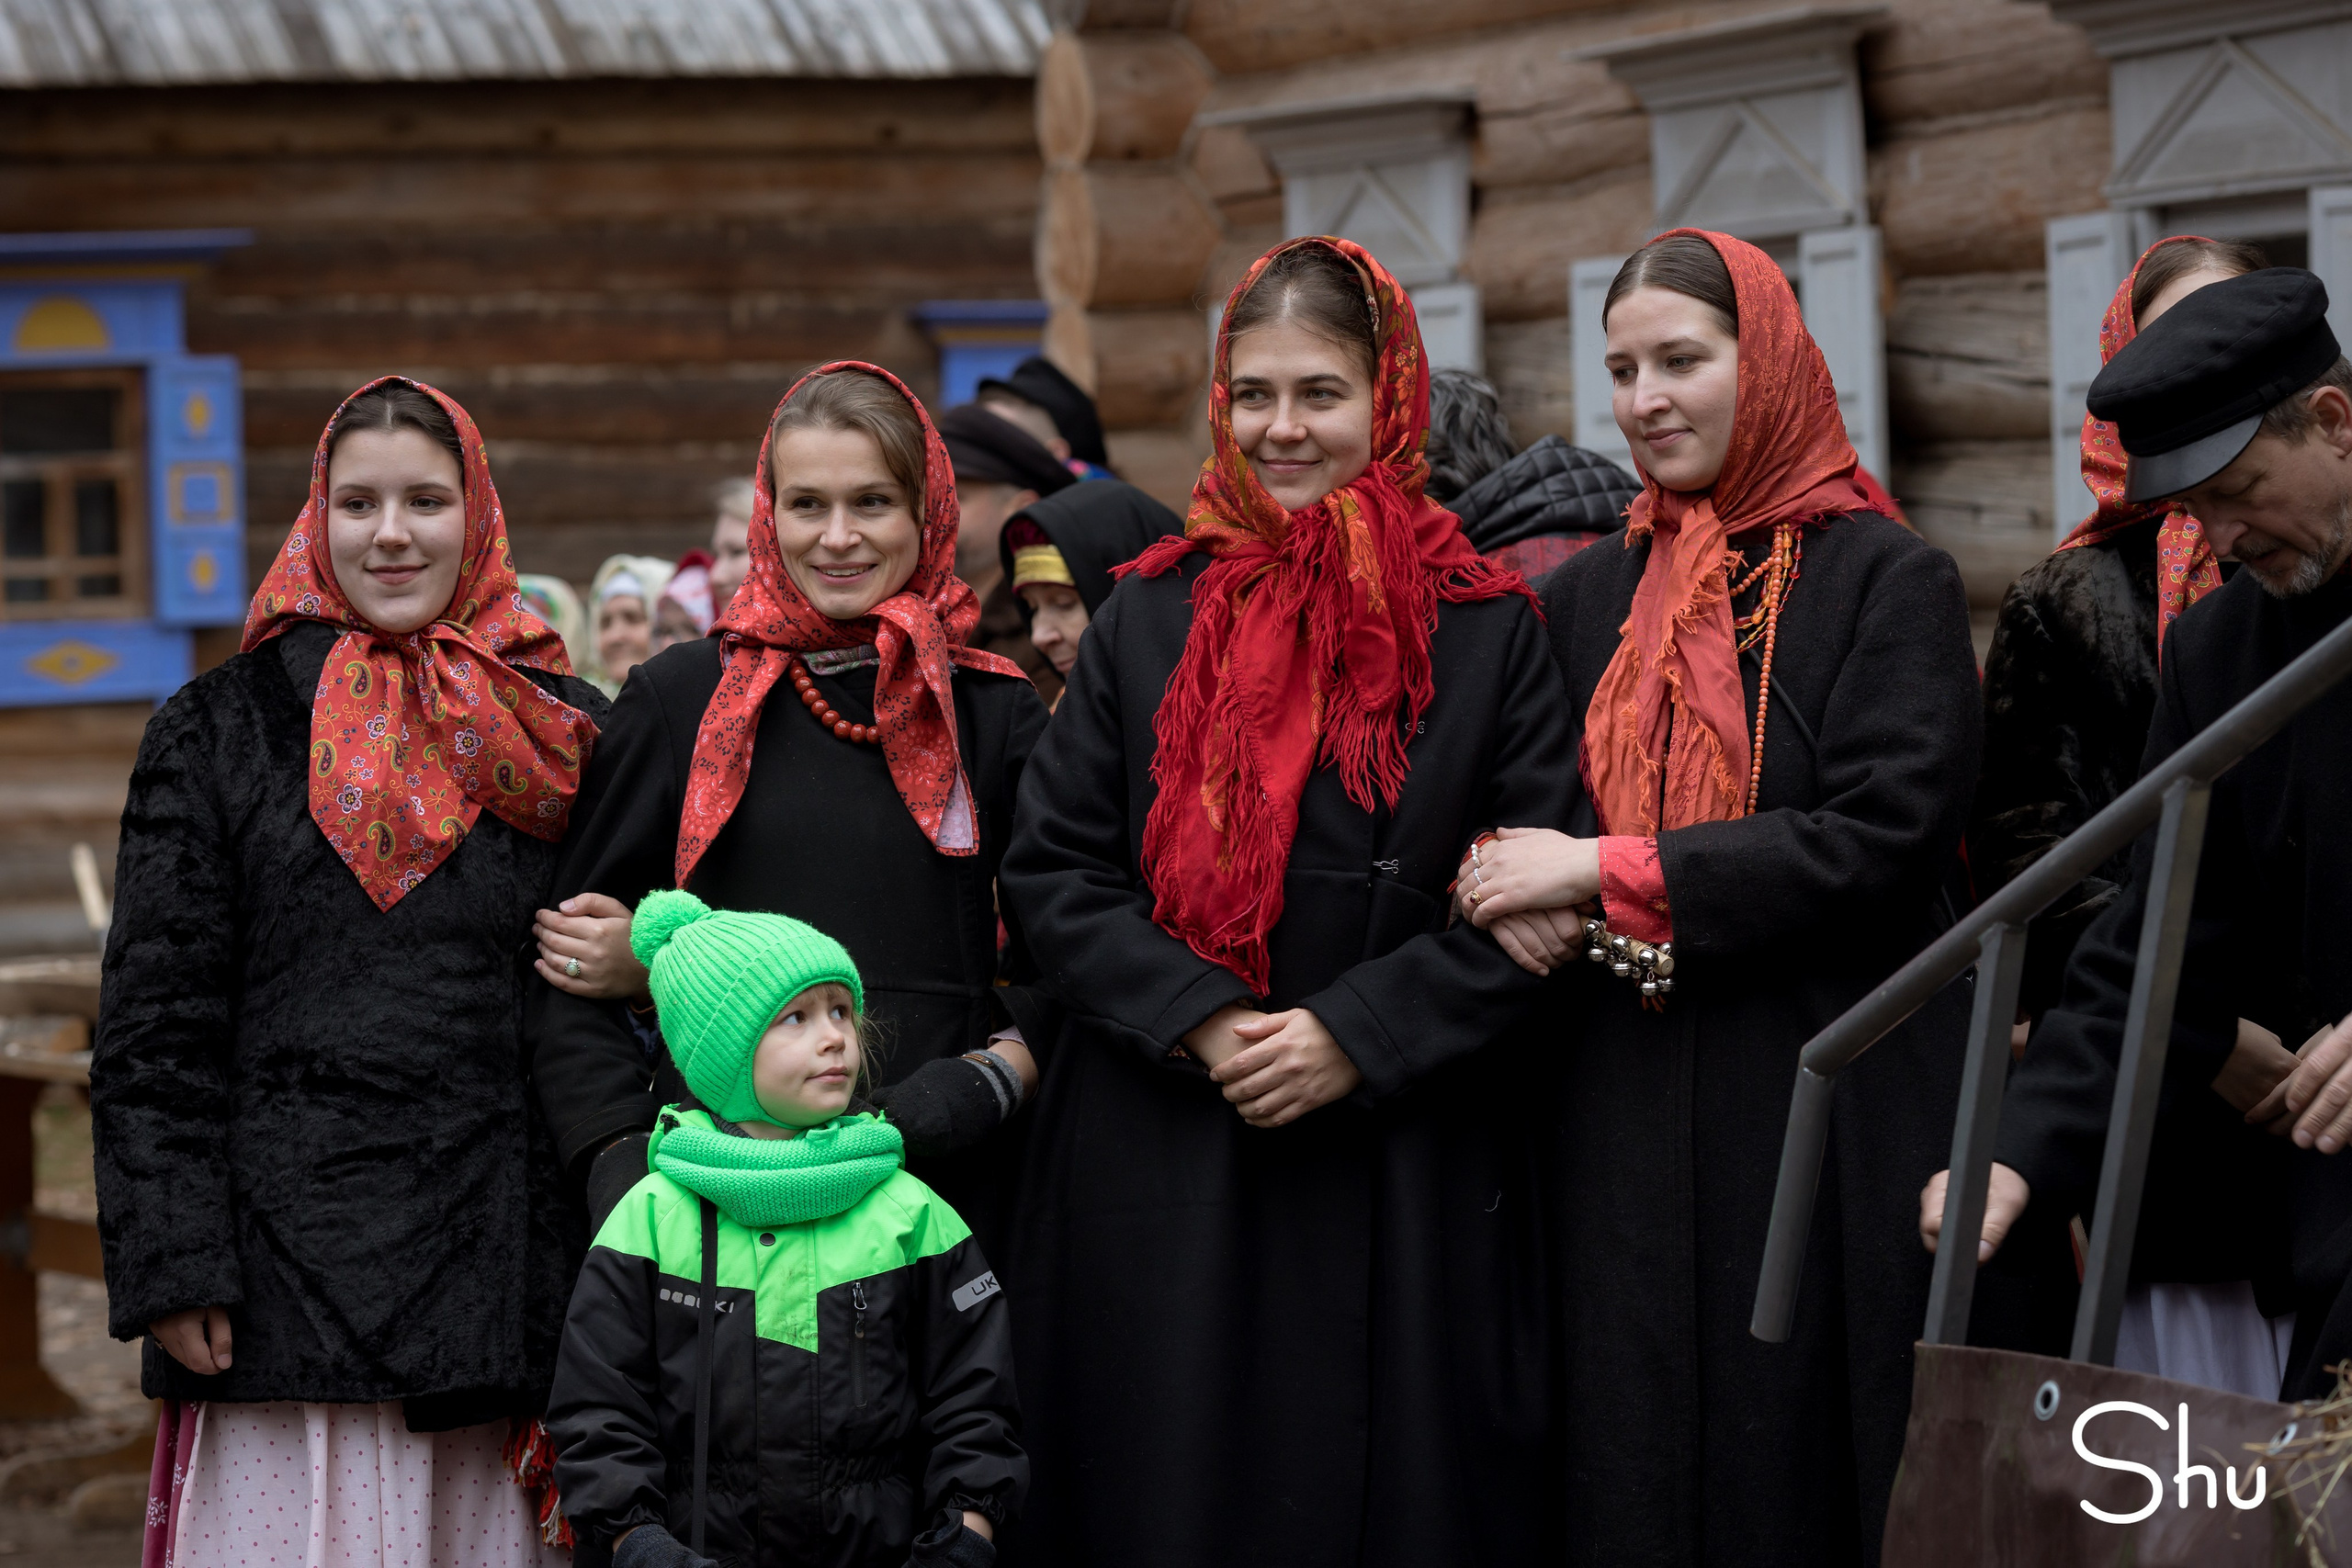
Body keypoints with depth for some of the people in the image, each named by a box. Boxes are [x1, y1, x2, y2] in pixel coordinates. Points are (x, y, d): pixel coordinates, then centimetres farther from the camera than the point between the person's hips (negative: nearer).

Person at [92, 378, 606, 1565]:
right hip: (289, 1273, -2)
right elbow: (154, 1027, 2)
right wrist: (172, 1265, -7)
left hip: (501, 1263, 2)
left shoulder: (563, 741, 12)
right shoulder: (222, 730, 6)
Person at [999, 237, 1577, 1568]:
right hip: (1164, 1187, 1)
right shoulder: (1149, 623, 9)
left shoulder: (1484, 632, 2)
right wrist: (1195, 1021, -11)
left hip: (1405, 1184, -1)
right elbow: (1054, 869, 4)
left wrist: (1356, 1035, -13)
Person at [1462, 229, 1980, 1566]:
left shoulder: (1889, 581, -2)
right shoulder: (1590, 598, 15)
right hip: (1624, 1122, 5)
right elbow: (1527, 814, 18)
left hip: (1819, 1112, -5)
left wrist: (1608, 874, -14)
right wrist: (1504, 880, -7)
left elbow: (1885, 839, -13)